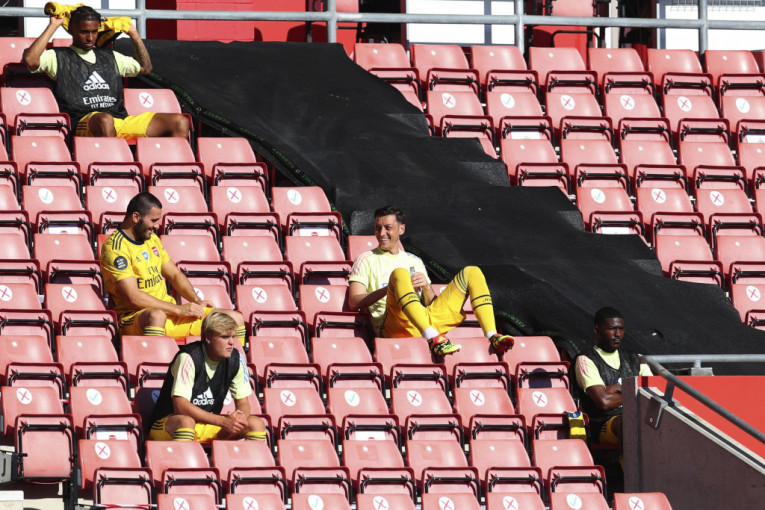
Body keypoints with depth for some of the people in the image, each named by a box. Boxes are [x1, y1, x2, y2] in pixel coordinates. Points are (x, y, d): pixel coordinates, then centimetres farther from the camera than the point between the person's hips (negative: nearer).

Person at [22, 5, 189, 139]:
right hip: (83, 123, -6)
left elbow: (145, 67, 38)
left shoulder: (109, 57, 31)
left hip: (122, 121, 6)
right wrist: (52, 27, 2)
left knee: (180, 122, -11)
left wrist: (133, 34, 31)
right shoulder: (59, 57, 14)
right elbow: (30, 60, -5)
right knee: (104, 120, -45)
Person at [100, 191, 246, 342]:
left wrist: (196, 301, 4)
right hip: (134, 317, -8)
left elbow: (174, 275, 24)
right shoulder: (115, 247, -12)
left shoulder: (152, 239, 17)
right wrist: (179, 309, -18)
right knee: (156, 316, -46)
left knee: (235, 318, 0)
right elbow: (133, 297, -20)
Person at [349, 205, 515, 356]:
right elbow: (354, 302, 0)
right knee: (399, 273, -33)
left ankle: (492, 336, -19)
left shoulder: (414, 261, 30)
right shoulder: (366, 260, 16)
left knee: (471, 272, 1)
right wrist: (390, 288, -13)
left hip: (426, 322, 5)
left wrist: (426, 287, 0)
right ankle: (433, 338, -50)